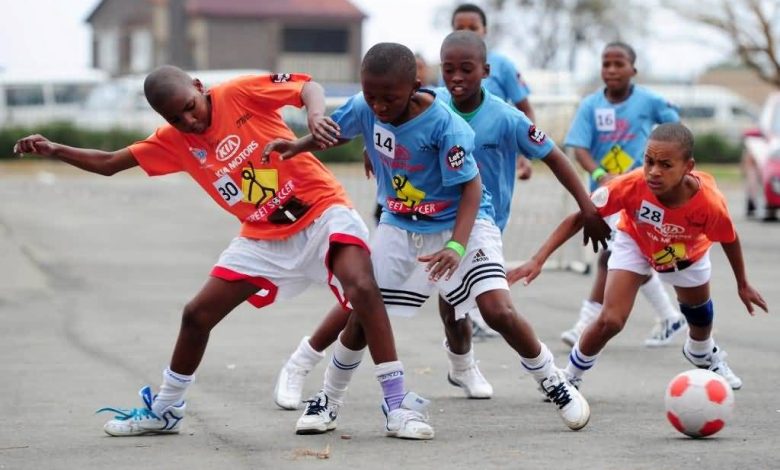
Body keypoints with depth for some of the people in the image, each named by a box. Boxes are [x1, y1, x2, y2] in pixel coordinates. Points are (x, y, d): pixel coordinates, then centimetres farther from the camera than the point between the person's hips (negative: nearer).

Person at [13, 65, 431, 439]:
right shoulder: (173, 141, 0)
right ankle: (164, 411, 27)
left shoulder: (240, 93, -14)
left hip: (322, 211, -6)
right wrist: (54, 151, -5)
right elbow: (109, 163, 8)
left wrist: (316, 115, -39)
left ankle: (397, 403, -22)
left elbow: (308, 86, -17)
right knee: (197, 314, 7)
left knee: (362, 288, -30)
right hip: (264, 237, 6)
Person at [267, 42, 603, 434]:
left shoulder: (444, 125, -27)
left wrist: (456, 246, -35)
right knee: (360, 317, 1)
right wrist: (298, 146, -7)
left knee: (499, 311, -19)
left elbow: (471, 187, -23)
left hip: (460, 224, -4)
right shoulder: (364, 108, -12)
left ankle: (555, 385, 3)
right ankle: (328, 401, 23)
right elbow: (335, 129, 11)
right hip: (399, 228, 5)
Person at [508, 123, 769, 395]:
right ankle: (570, 377, 11)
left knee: (699, 314, 25)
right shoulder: (631, 186, -43)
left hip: (688, 253, 2)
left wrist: (742, 285, -2)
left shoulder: (710, 203, -40)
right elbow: (579, 218, -32)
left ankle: (705, 357, 61)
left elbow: (729, 240, -18)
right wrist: (538, 260, -39)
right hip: (635, 243, -2)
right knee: (610, 321, -17)